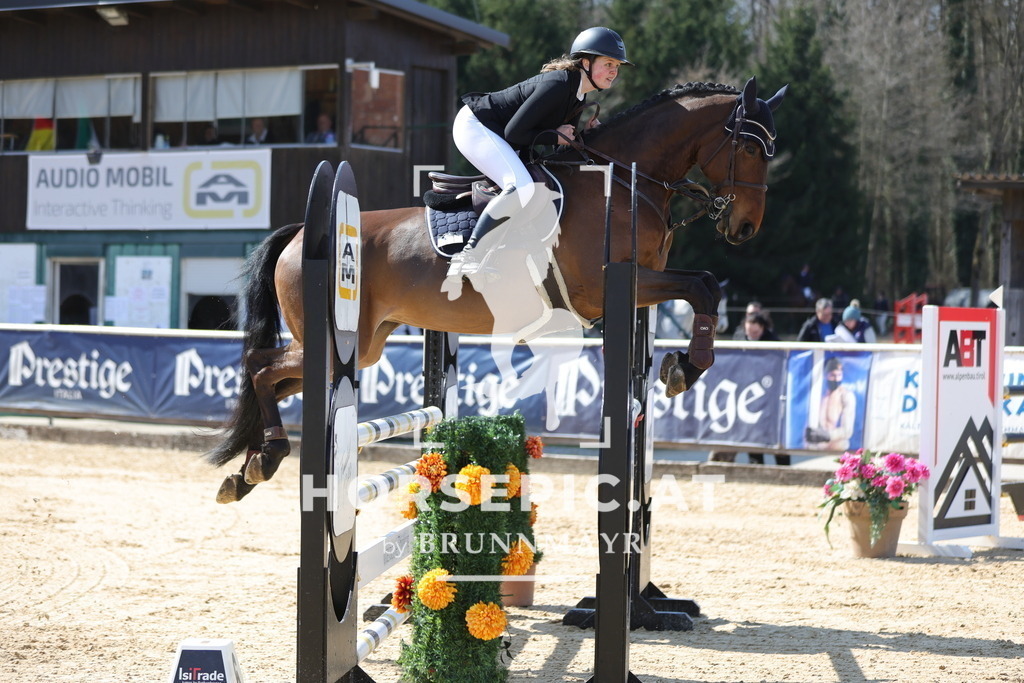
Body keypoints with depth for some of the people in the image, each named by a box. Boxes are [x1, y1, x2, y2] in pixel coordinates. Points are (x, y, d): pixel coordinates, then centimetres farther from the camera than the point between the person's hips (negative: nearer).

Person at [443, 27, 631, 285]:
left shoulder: (579, 96, 5)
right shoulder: (558, 85, -25)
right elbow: (514, 133, -26)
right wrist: (555, 136, -17)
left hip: (495, 135, 11)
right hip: (474, 126, -11)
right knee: (521, 187, -29)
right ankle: (468, 254, -27)